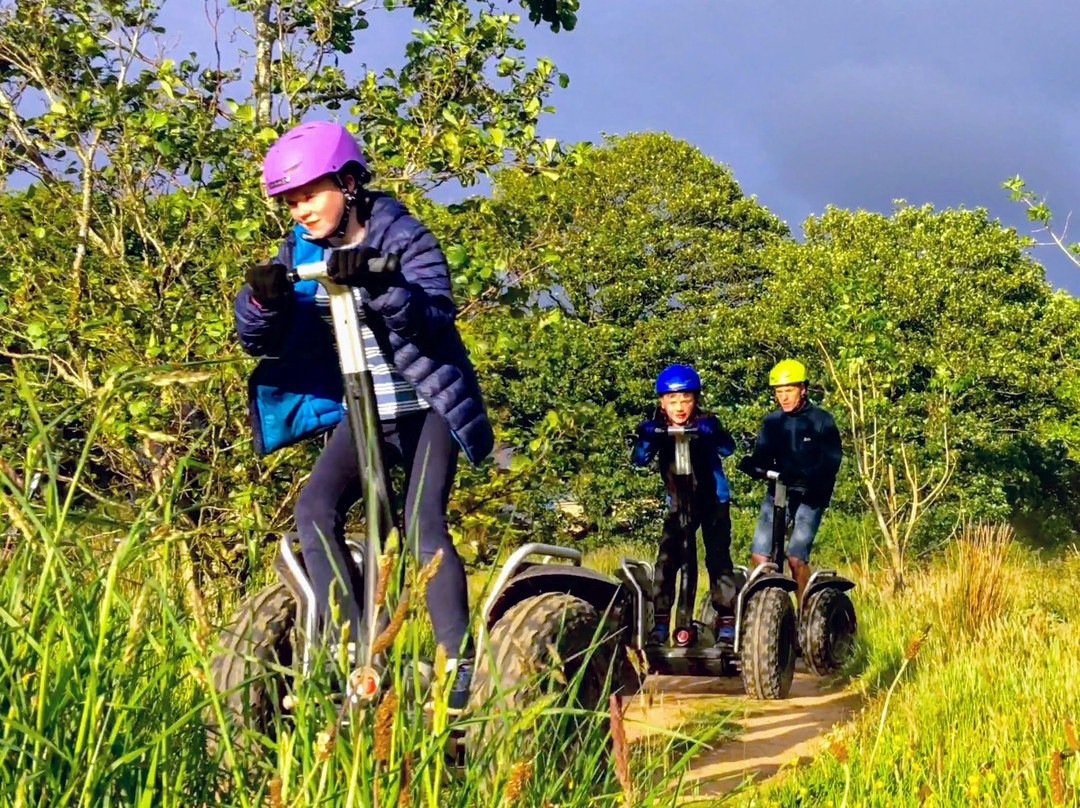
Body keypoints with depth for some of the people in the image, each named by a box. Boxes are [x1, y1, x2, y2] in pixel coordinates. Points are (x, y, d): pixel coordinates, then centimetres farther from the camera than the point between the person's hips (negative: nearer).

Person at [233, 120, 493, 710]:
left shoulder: (404, 238, -10)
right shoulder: (299, 252, 3)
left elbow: (435, 317, -24)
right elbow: (259, 340, -2)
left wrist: (378, 285, -41)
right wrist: (262, 302, -24)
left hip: (426, 406, -4)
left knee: (423, 522, -20)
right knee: (315, 509, -17)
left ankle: (458, 662, -14)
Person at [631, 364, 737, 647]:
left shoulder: (706, 423, -16)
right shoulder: (658, 428, -11)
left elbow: (727, 448, -33)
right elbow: (639, 460, -24)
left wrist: (709, 432, -53)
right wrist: (645, 438, -44)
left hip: (713, 500, -2)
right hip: (679, 503, 2)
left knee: (718, 558, -4)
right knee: (666, 559, -9)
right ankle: (661, 620, -3)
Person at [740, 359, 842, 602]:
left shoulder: (821, 420, -3)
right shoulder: (772, 422, 9)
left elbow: (831, 461, -12)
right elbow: (762, 457, 2)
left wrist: (806, 475, -31)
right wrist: (752, 465, -23)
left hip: (810, 496, -4)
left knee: (796, 557, -14)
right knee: (759, 555, -8)